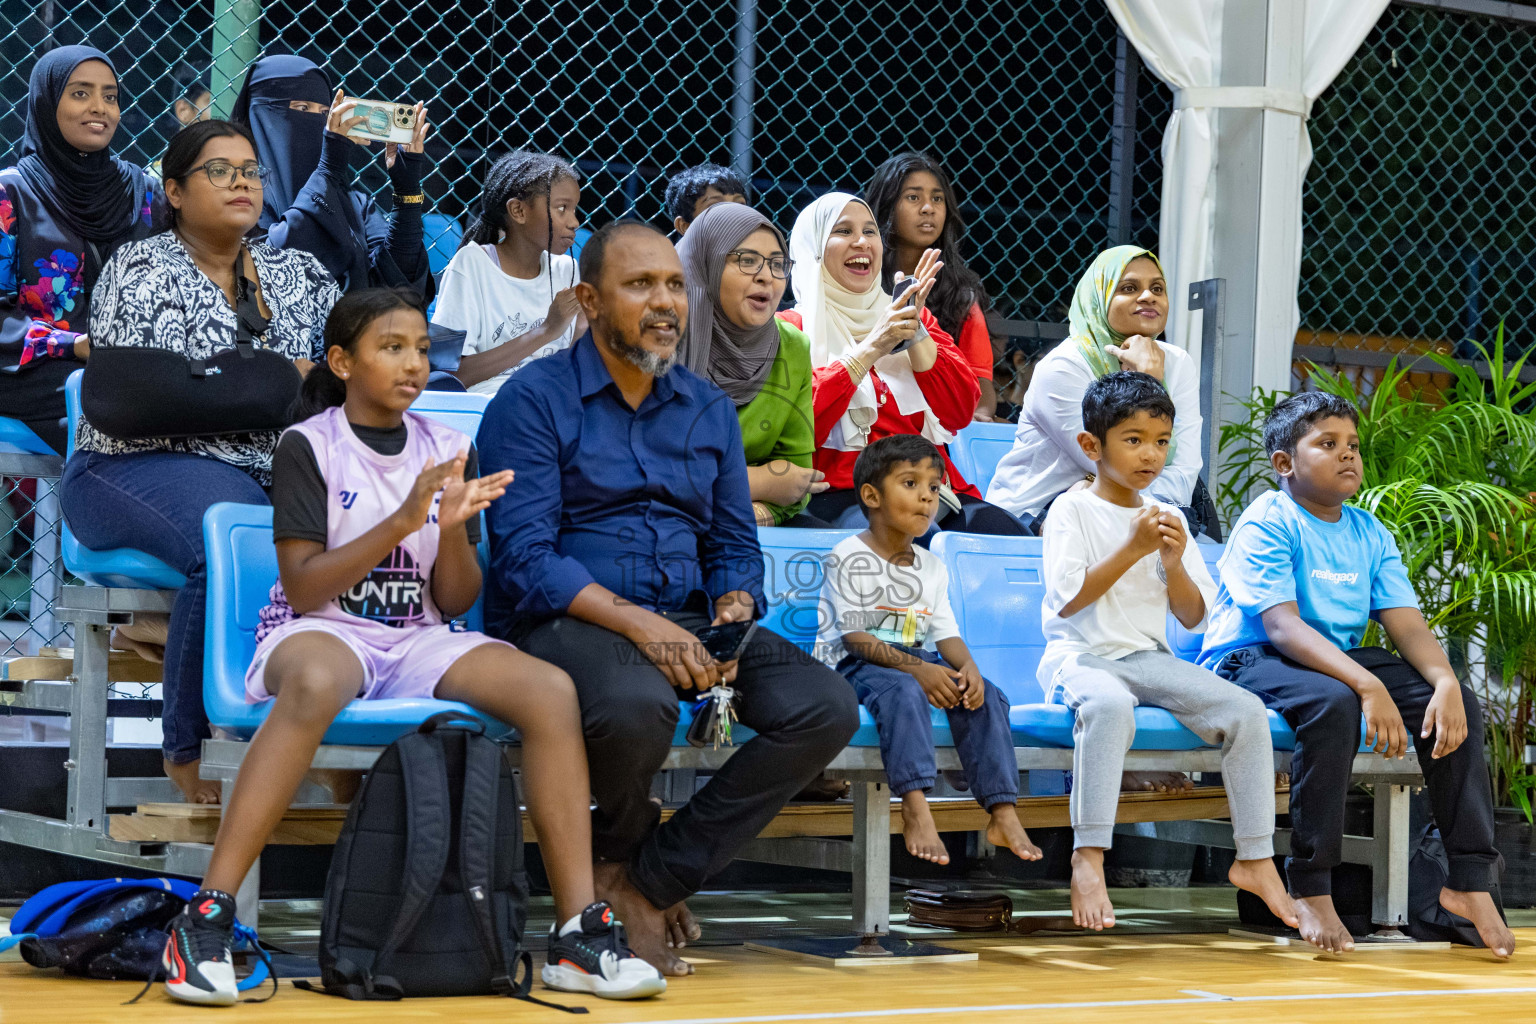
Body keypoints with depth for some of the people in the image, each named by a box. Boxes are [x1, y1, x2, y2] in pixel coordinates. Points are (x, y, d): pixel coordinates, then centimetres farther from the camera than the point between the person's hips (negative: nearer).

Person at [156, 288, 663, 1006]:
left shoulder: (447, 451, 11)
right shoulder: (308, 446, -1)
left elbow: (455, 603, 9)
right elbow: (302, 586, -10)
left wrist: (453, 527, -11)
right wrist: (402, 522, -18)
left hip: (416, 640, 5)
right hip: (321, 631, -4)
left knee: (552, 690, -23)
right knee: (316, 685, -42)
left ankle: (579, 933, -25)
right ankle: (205, 921, -41)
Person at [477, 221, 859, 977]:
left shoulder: (708, 409, 17)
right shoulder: (535, 399, -2)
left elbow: (735, 544, 16)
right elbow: (526, 557, -12)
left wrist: (732, 616, -8)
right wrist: (637, 624, -23)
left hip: (685, 621, 6)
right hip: (567, 622, -6)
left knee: (827, 709, -18)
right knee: (637, 704, -40)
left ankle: (651, 878, -11)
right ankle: (621, 849, -2)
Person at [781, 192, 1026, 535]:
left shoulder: (907, 316, 24)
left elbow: (960, 412, 11)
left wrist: (915, 332, 0)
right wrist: (870, 349, -8)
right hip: (843, 492, -5)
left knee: (1007, 532, -27)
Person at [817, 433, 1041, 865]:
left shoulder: (932, 568, 16)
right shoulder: (849, 558, -6)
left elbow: (946, 633, 8)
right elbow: (855, 637, -14)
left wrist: (966, 665, -16)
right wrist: (915, 668, -26)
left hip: (919, 662, 6)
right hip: (852, 665, -6)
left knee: (985, 696, -17)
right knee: (903, 691, -38)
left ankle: (1003, 813, -21)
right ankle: (915, 809, -47)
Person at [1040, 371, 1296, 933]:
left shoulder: (1167, 517, 14)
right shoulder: (1072, 511, -2)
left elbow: (1194, 617, 12)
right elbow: (1068, 600, -14)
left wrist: (1174, 564, -7)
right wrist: (1132, 549, -16)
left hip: (1148, 656, 6)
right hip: (1081, 655, -6)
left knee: (1246, 710, -15)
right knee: (1111, 705, -40)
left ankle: (1255, 858, -8)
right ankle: (1088, 860, -39)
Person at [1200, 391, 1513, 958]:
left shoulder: (1370, 534, 11)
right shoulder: (1267, 523, -11)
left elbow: (1407, 624, 1)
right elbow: (1283, 627, -23)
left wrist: (1446, 682, -21)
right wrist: (1368, 686, -35)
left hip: (1339, 658, 7)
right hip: (1250, 660, -7)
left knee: (1459, 702, -12)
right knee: (1333, 704, -39)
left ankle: (1470, 879, -9)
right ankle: (1310, 888, -30)